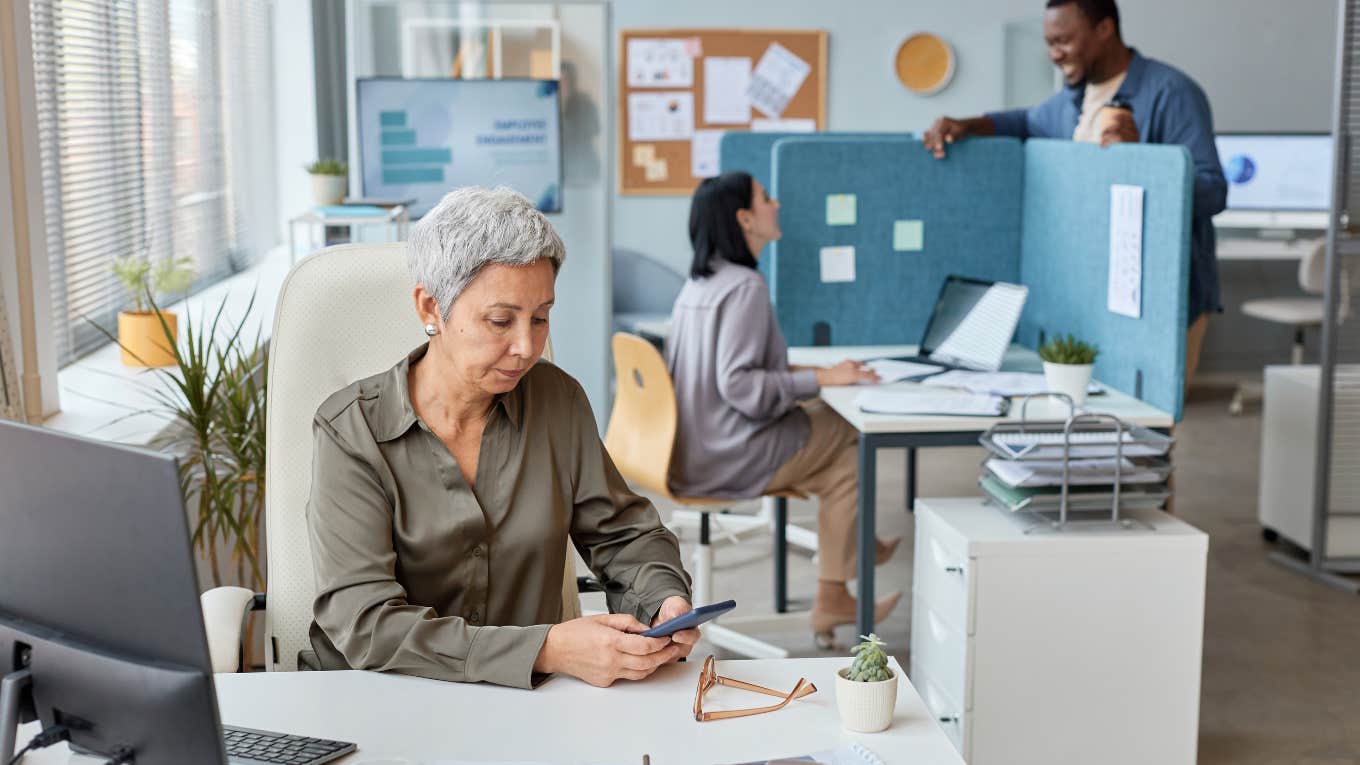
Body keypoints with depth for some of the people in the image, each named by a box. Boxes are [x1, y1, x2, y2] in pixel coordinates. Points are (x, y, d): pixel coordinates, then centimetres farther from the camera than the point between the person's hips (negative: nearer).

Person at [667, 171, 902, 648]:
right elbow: (737, 384, -25)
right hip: (727, 459, -9)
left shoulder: (701, 281, 10)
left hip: (695, 445, 9)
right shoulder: (745, 286, -19)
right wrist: (820, 380, -18)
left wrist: (798, 374, 11)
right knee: (851, 436, 4)